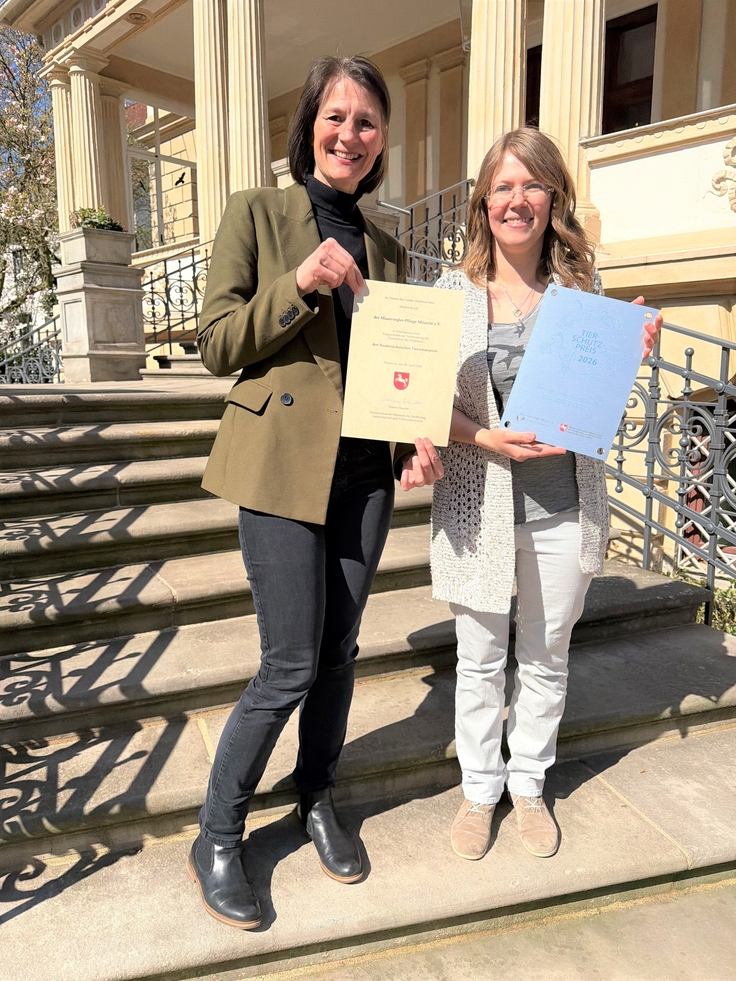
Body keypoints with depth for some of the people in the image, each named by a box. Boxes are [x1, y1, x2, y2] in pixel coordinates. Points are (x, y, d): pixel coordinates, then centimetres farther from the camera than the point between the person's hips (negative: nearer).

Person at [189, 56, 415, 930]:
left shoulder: (384, 249, 15)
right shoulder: (256, 212, 1)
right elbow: (217, 344, -4)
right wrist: (300, 284, -17)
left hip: (363, 469, 5)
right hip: (281, 464, -5)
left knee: (338, 651, 14)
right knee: (292, 665, -2)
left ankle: (317, 800, 38)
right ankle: (215, 841, 21)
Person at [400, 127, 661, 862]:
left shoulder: (579, 286, 3)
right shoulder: (454, 292, -3)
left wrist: (629, 353, -8)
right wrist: (489, 439, -21)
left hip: (564, 508, 2)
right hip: (478, 506, -2)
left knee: (546, 659, 16)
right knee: (480, 660, 12)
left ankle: (529, 784, 40)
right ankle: (479, 789, 36)